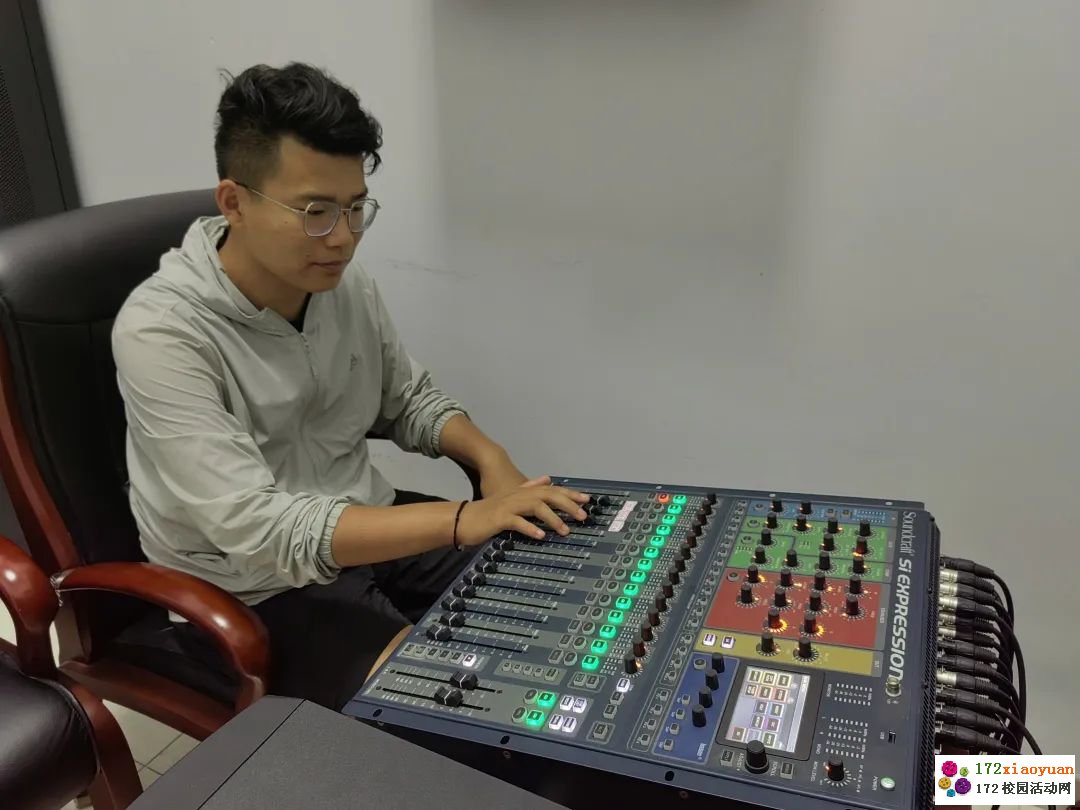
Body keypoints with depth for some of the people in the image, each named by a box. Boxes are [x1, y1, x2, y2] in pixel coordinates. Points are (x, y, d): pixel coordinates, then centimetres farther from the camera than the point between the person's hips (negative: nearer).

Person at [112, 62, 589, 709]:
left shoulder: (347, 284, -6)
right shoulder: (162, 332, -24)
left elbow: (410, 399, 9)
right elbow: (255, 530, -31)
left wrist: (490, 459, -11)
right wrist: (462, 520, -37)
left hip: (368, 528, 6)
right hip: (257, 588, -6)